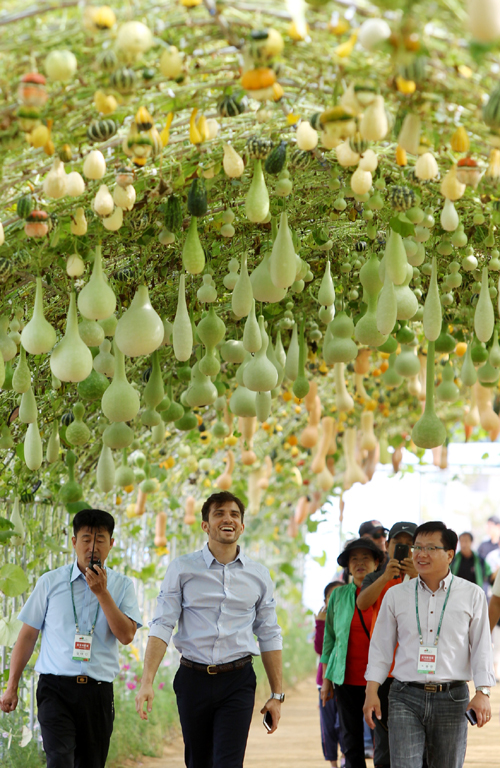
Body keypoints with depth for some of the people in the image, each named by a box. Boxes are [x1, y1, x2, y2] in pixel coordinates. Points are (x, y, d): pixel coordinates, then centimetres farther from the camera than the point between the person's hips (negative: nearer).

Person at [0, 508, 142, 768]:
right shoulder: (51, 582, 6)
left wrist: (102, 593, -12)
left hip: (97, 690, 2)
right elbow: (28, 635, 10)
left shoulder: (121, 586, 7)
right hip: (55, 687, -2)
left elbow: (126, 635, -5)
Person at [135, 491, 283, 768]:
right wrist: (147, 682, -15)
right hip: (193, 679, 0)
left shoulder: (259, 575, 7)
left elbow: (269, 637, 11)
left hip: (238, 682, 0)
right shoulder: (182, 569, 1)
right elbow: (162, 626, -4)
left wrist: (277, 695, 9)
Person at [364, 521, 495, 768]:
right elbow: (381, 646, 11)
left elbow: (481, 647, 4)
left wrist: (483, 692, -6)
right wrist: (372, 691, 4)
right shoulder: (396, 595, 8)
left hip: (451, 699, 0)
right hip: (405, 697, 0)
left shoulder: (472, 595, 5)